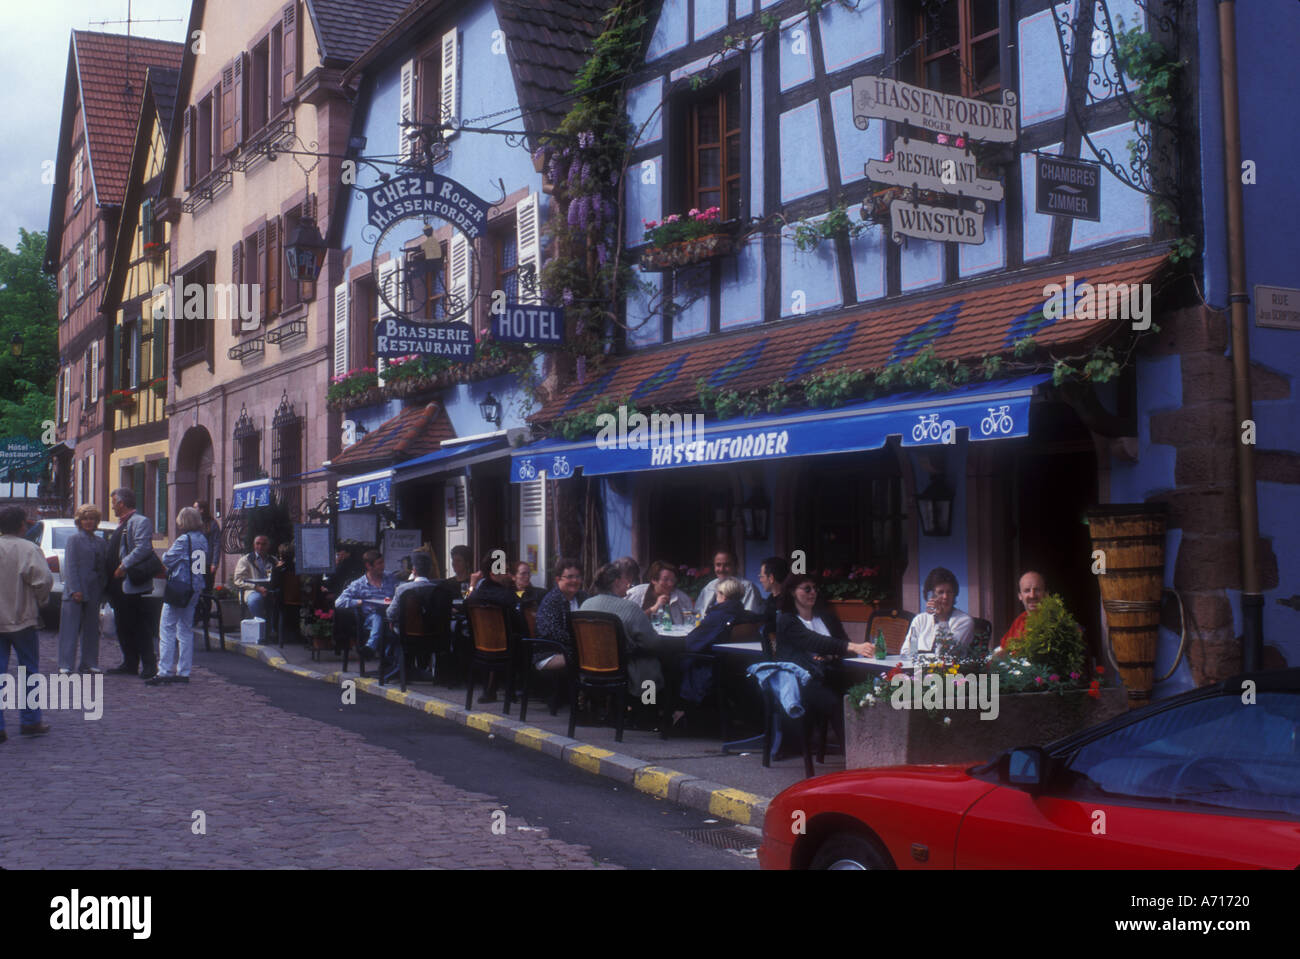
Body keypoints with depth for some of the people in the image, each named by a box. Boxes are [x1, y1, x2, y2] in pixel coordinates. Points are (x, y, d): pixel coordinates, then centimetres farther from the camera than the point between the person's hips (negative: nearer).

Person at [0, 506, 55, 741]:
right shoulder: (29, 549, -11)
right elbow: (43, 580, -19)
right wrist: (39, 600, 0)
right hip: (22, 620, -3)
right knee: (29, 671, 11)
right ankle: (31, 721, 15)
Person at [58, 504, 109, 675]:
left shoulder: (101, 542, 13)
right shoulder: (74, 539, -1)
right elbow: (70, 566, -8)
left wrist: (102, 589, 4)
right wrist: (75, 589, -16)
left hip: (93, 593, 5)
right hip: (76, 591, -5)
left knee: (91, 629, 9)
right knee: (71, 628, -4)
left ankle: (89, 663, 16)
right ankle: (65, 665, -1)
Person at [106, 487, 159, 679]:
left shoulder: (140, 522, -10)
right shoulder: (122, 524, 21)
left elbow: (142, 548, -23)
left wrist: (124, 566, -23)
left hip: (133, 584, -10)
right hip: (118, 584, 10)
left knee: (140, 627, -6)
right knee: (123, 627, 12)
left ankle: (149, 666, -3)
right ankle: (129, 663, 19)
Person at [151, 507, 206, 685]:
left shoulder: (183, 540, -15)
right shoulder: (202, 540, 9)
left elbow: (167, 560, -13)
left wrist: (169, 549, 6)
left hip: (178, 587, -8)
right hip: (194, 589, 8)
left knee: (167, 629, -4)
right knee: (186, 630, 13)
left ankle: (165, 671, -8)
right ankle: (183, 672, 14)